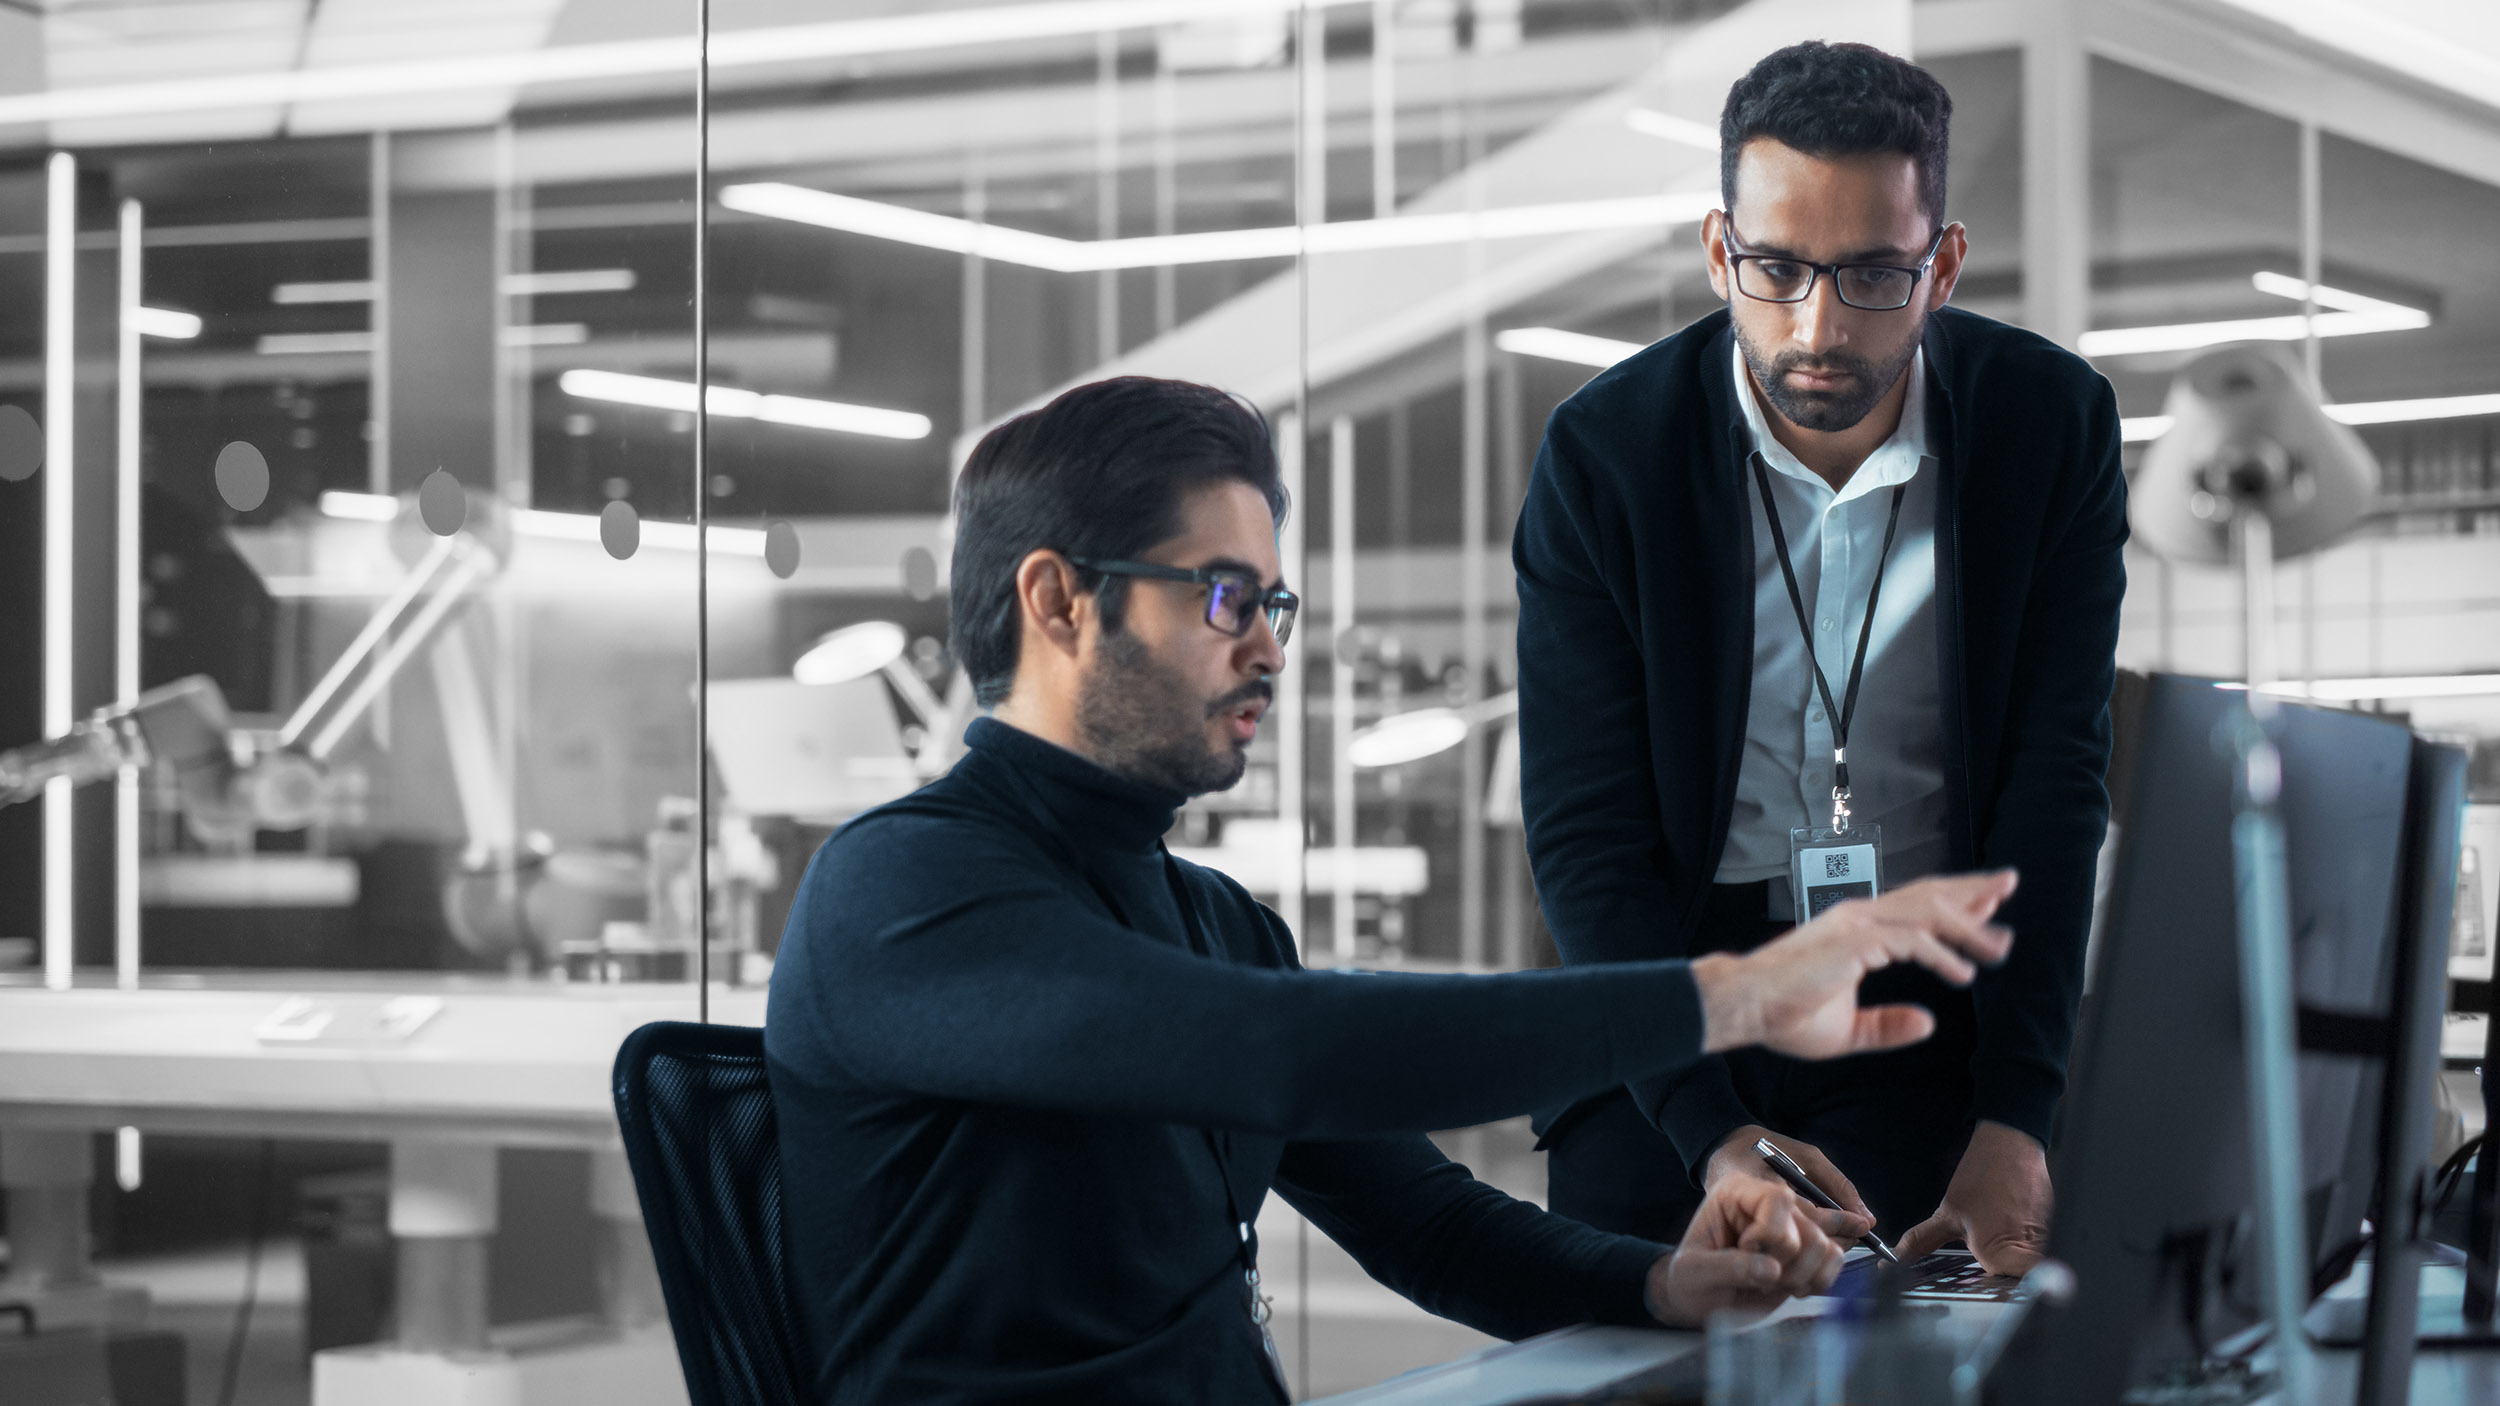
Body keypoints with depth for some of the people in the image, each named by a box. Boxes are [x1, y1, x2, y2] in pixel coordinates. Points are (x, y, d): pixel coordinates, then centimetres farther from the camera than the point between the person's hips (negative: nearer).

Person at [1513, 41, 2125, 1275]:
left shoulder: (2052, 422, -7)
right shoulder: (1602, 452, -10)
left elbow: (2054, 782, -7)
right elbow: (1585, 836, -12)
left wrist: (2014, 1119, -19)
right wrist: (1716, 1135, -26)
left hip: (1942, 996, 0)